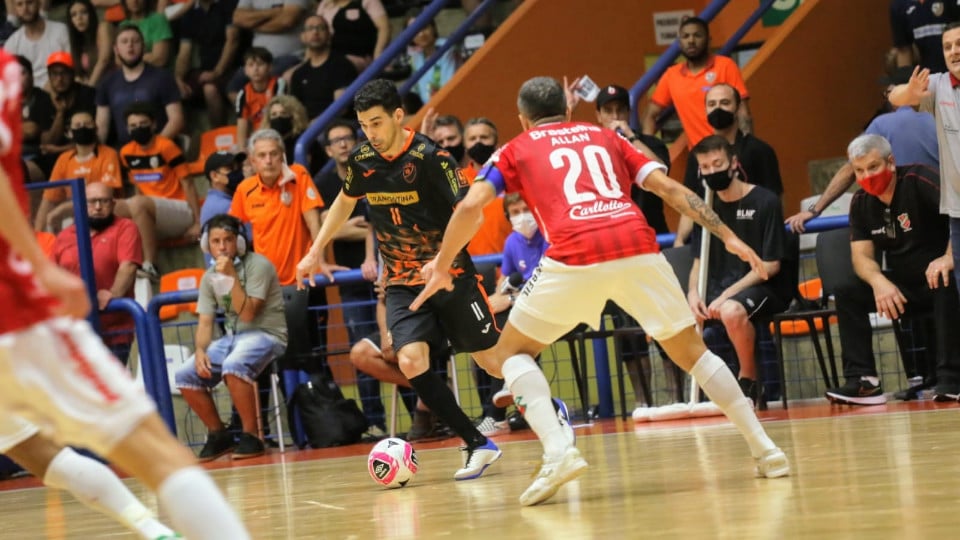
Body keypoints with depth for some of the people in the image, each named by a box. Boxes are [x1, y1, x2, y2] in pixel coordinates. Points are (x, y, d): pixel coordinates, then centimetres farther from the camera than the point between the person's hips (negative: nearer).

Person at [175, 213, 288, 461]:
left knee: (233, 366, -38)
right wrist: (201, 351, -13)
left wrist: (232, 276, -25)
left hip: (266, 334, -7)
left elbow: (247, 313, -19)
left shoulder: (257, 265, -12)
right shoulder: (210, 277, 8)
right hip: (232, 337, 7)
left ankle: (251, 436, -24)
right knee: (185, 376, -11)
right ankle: (218, 434, 6)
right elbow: (205, 321, 6)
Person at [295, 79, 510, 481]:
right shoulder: (361, 161, -1)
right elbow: (345, 201, 21)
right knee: (411, 362, -18)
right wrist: (316, 251, 19)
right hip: (402, 283, 4)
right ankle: (478, 446, -10)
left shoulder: (430, 157, -18)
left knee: (493, 359, 2)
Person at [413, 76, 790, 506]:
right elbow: (669, 188, 19)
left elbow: (470, 207, 7)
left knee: (511, 354, 14)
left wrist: (441, 267, 18)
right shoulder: (604, 137, 29)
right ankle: (765, 450, 17)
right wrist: (728, 236, 19)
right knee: (692, 351, 21)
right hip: (639, 247, 3)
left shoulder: (516, 150, 22)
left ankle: (558, 450, -9)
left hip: (575, 258, -3)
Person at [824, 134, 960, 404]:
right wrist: (878, 282, -25)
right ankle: (863, 381, -18)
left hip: (936, 277, -6)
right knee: (847, 294, -11)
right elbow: (862, 255, -2)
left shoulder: (919, 181, -16)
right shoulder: (861, 202, 3)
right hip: (903, 286, 6)